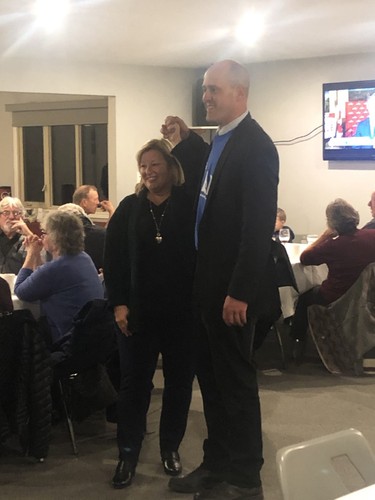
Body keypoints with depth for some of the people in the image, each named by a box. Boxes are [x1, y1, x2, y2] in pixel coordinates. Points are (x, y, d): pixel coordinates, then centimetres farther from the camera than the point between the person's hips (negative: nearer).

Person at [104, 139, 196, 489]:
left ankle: (171, 448, 26)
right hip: (137, 310, 1)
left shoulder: (189, 204, 2)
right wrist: (119, 303, -5)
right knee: (134, 380, 6)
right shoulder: (129, 208, 5)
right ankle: (127, 454, 16)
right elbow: (112, 257, 1)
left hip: (183, 309, -1)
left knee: (179, 380, 10)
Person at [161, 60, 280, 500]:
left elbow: (259, 224, -23)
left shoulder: (255, 145, -18)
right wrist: (186, 140, 16)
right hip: (208, 281, 9)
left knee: (235, 380, 3)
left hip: (231, 287, -9)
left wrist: (240, 293, -24)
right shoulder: (222, 139, 11)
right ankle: (217, 463, 30)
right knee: (211, 376, 16)